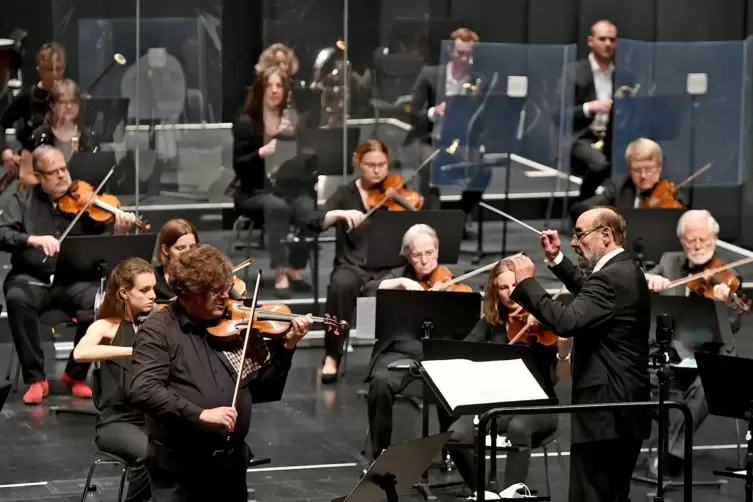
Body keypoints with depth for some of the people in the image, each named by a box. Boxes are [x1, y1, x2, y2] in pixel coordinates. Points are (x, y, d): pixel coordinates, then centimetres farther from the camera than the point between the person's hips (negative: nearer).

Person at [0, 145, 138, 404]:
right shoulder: (22, 201, 8)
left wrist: (118, 232, -22)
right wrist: (33, 239, -25)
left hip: (75, 279, 0)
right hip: (32, 278, 0)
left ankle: (76, 374, -8)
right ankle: (35, 378, -22)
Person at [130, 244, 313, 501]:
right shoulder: (159, 330, -7)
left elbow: (262, 390, 11)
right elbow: (144, 391, -21)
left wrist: (286, 347, -2)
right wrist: (200, 414, -28)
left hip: (232, 460, 5)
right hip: (179, 464, -5)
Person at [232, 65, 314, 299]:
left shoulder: (295, 122, 11)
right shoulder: (246, 122, -1)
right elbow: (238, 164, -9)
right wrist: (263, 152, -25)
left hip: (290, 186, 3)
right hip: (254, 191, -3)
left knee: (307, 208, -31)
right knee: (278, 206, -37)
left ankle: (294, 269, -16)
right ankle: (280, 274, -35)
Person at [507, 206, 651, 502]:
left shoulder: (611, 277, -17)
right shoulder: (625, 272, 16)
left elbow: (566, 321, -29)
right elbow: (589, 294, 35)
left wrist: (526, 282, -20)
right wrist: (556, 259, 24)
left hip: (605, 410, -11)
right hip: (626, 409, 11)